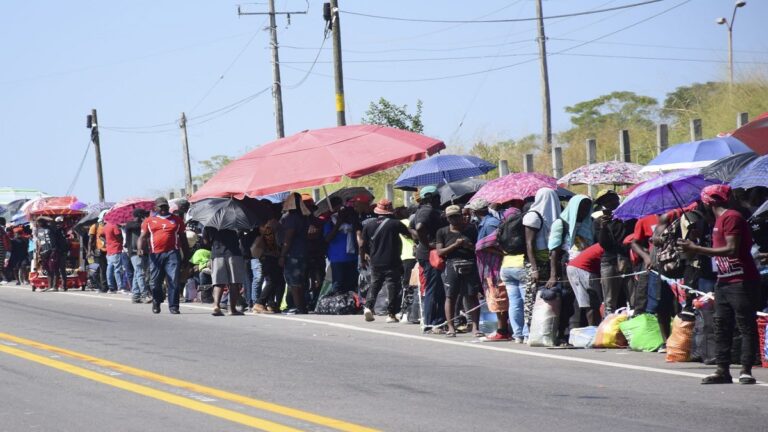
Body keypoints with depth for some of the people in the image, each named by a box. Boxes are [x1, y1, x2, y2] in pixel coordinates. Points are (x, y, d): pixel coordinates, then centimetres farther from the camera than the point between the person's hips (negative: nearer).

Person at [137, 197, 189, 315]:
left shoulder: (176, 220, 14)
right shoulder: (149, 221, 12)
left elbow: (182, 238, 18)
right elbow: (143, 236, 7)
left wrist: (185, 254, 15)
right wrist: (140, 248, -12)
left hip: (172, 253, 0)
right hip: (155, 254, 1)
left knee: (173, 281, -9)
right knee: (155, 282, 4)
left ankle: (173, 306, -5)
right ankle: (156, 302, 26)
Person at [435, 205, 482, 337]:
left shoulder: (471, 229, 10)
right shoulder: (443, 232, 9)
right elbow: (440, 252, 1)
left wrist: (469, 246, -8)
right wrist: (455, 245, -9)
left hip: (470, 266, 0)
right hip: (452, 266, 0)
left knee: (472, 296, -2)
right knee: (450, 297, -2)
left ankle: (476, 327, -1)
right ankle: (451, 327, 4)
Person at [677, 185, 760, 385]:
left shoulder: (731, 217, -13)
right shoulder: (720, 219, 16)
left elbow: (732, 249, -22)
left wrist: (696, 249, -19)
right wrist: (694, 248, 13)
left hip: (741, 281, -10)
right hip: (724, 282, 10)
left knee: (746, 326, -6)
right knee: (721, 327, 8)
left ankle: (746, 370, -6)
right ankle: (723, 371, 10)